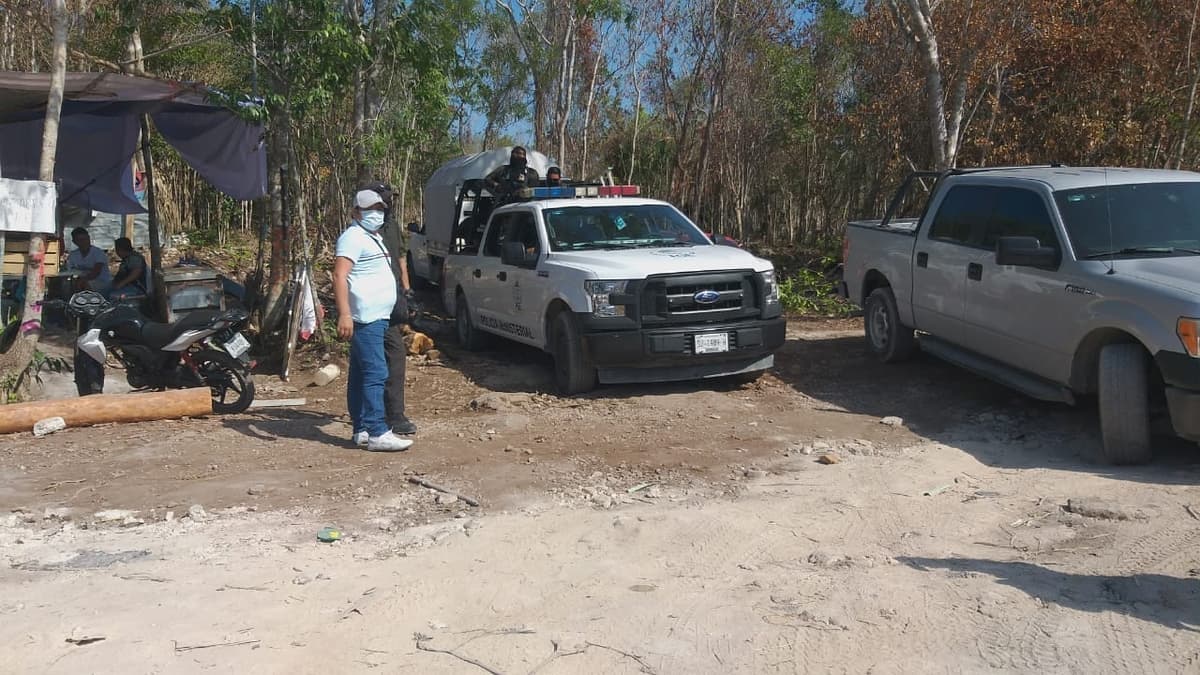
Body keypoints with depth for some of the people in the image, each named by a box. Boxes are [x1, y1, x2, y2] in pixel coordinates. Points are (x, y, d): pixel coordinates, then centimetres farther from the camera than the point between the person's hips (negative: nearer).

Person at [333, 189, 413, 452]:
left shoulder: (373, 238, 22)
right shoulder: (353, 237, -10)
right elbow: (339, 276, -20)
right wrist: (344, 314, -28)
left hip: (376, 317, 10)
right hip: (364, 318, -10)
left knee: (360, 375, 11)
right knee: (375, 373, -15)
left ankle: (361, 430, 16)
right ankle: (378, 433, -17)